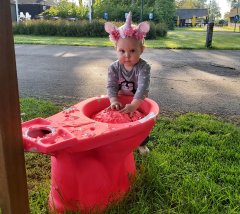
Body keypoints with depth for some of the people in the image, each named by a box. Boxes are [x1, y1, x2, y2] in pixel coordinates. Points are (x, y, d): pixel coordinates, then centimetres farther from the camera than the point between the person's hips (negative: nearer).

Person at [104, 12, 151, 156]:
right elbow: (111, 86, -24)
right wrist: (114, 101, -43)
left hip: (139, 103, -1)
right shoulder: (114, 68, -19)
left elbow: (143, 87, -40)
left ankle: (142, 144, 42)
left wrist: (133, 105, -52)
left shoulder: (143, 67, -29)